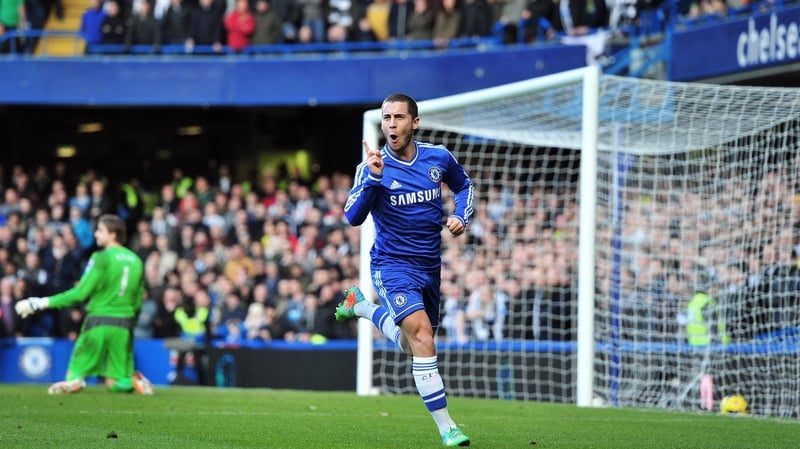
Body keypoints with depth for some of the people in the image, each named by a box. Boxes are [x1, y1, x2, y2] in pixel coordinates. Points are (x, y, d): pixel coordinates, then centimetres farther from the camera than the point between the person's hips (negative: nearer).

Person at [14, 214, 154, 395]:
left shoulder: (102, 258, -9)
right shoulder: (136, 261, 9)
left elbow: (80, 293, -13)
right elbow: (138, 300, 14)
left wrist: (43, 303, -9)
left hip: (99, 320, -4)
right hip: (124, 324, 4)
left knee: (75, 374, 4)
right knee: (116, 384, 10)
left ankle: (74, 380, -29)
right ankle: (133, 380, -21)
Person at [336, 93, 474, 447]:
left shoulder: (439, 158, -2)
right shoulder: (373, 168, -12)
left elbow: (463, 185, 19)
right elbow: (353, 217, -22)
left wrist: (461, 216, 0)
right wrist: (372, 177, -34)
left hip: (430, 267, 5)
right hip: (393, 265, -5)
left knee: (412, 345, 19)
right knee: (422, 336, -24)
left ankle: (360, 305, 45)